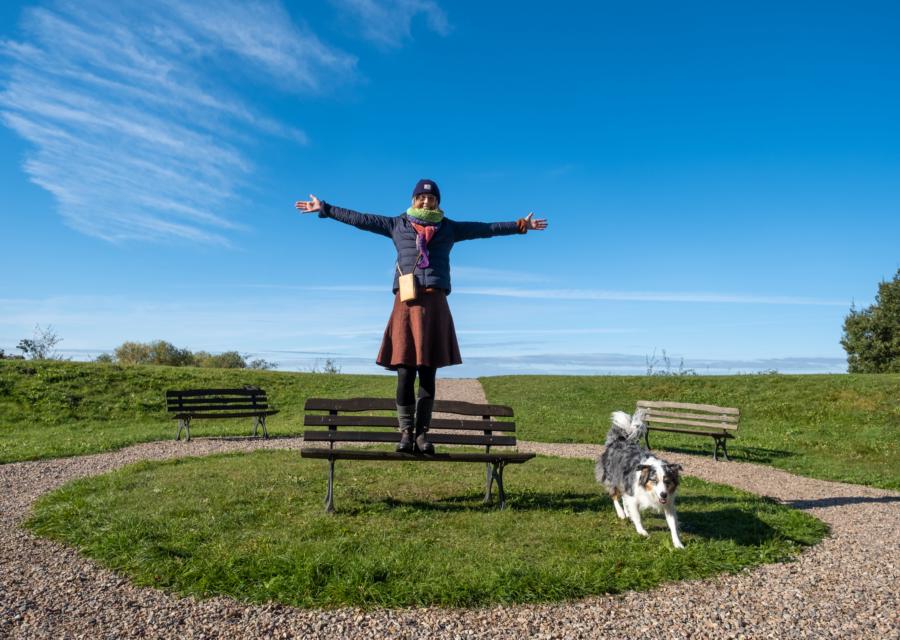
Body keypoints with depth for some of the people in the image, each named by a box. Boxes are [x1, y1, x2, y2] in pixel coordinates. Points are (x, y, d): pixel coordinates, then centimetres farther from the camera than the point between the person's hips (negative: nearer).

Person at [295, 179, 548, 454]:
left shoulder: (449, 228, 18)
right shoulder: (397, 225, 15)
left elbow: (487, 228, 19)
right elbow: (359, 219, 14)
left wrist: (521, 225, 19)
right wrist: (324, 209, 12)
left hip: (435, 304, 1)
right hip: (406, 303, -1)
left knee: (428, 374, 1)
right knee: (405, 373, -5)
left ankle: (422, 433, 8)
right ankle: (406, 432, 5)